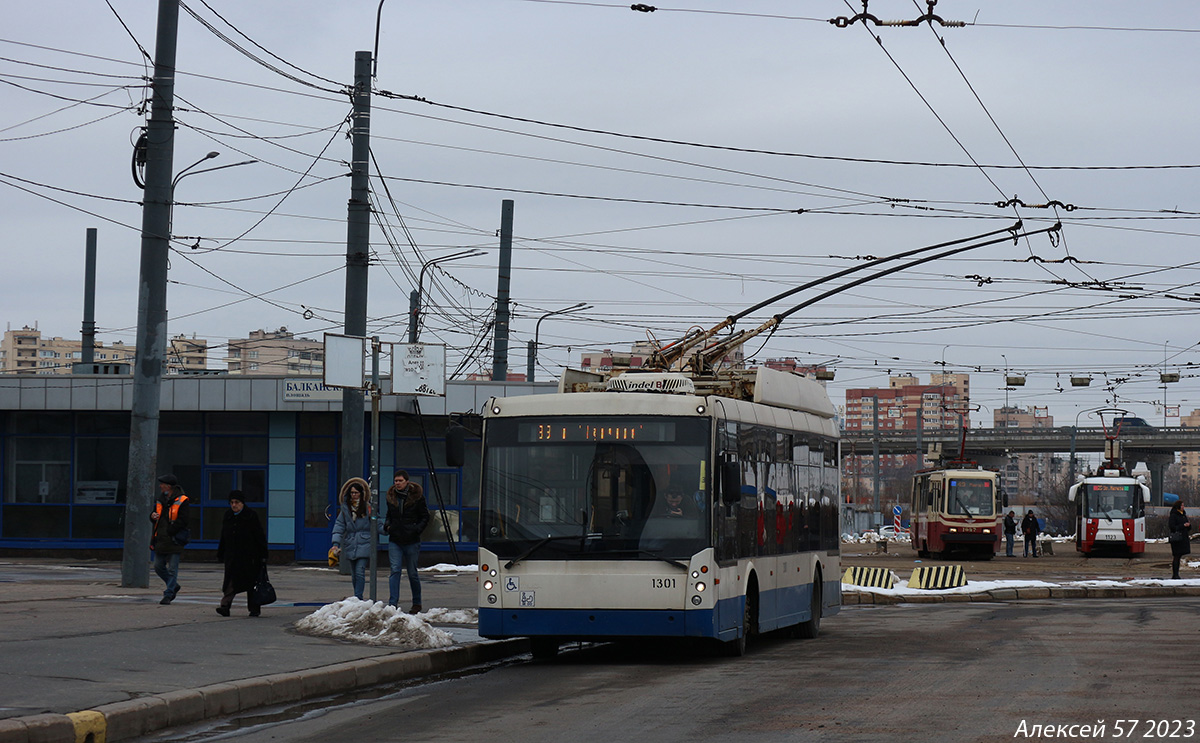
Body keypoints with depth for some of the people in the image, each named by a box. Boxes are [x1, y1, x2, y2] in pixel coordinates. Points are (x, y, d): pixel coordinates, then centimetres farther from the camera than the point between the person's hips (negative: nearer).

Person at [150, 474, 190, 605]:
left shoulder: (182, 501, -8)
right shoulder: (161, 500, 14)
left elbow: (183, 520, -15)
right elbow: (156, 519, 22)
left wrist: (169, 531, -18)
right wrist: (153, 517, -2)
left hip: (174, 541, -7)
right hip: (161, 540, 7)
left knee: (172, 569, -5)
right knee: (158, 567, 10)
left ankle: (168, 594, -1)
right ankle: (174, 586, 29)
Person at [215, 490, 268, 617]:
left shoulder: (251, 516, -5)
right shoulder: (227, 517, 9)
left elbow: (260, 538, -4)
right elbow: (223, 538, 17)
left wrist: (263, 556, -8)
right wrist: (220, 554, 14)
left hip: (249, 557, -4)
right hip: (232, 557, 4)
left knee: (251, 583, 3)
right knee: (230, 582, -6)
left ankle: (254, 609, 15)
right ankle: (225, 606, -14)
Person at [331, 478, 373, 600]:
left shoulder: (367, 507, 0)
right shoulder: (345, 508, 7)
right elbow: (339, 525, 3)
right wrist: (336, 543, -6)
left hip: (364, 544, -3)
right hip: (350, 544, 3)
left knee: (360, 571, -14)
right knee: (354, 574, 9)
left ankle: (358, 597, -14)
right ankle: (357, 599, 20)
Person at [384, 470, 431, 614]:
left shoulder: (417, 496, -3)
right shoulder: (391, 496, 8)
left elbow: (425, 517, 2)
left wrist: (416, 530, -12)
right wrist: (387, 526, 3)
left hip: (411, 541, -3)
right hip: (394, 540, 3)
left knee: (413, 573, 6)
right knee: (395, 570, -10)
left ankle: (417, 604, 22)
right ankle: (393, 603, -13)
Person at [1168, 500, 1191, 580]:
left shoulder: (1183, 515, 17)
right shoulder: (1173, 515, -8)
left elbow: (1188, 528, 21)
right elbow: (1172, 527, -15)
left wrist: (1188, 525, -2)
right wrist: (1183, 526, -18)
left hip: (1183, 538, 8)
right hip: (1176, 539, -8)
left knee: (1179, 556, 8)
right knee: (1176, 556, -8)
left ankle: (1176, 574, 11)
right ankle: (1174, 575, -6)